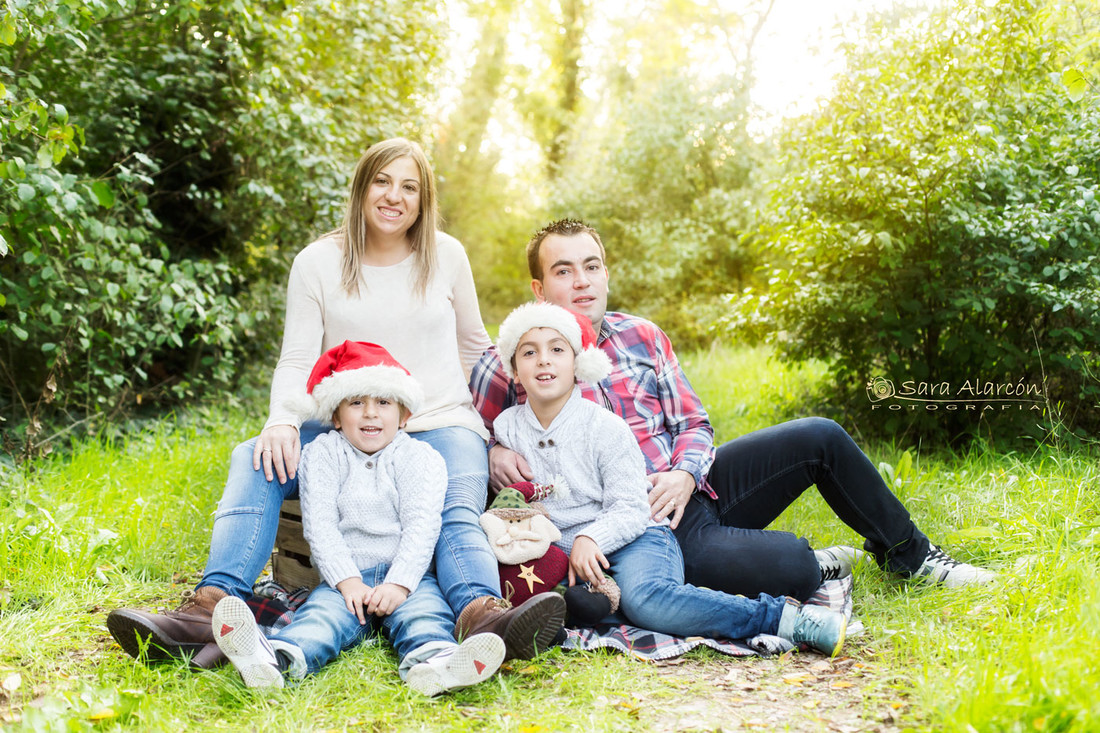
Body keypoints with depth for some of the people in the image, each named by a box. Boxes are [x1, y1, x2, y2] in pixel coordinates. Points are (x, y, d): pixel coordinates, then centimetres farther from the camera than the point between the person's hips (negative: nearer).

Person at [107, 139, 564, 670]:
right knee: (256, 460, -27)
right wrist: (282, 423, -21)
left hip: (438, 425, -1)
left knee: (457, 512, -32)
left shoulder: (446, 255, 9)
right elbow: (297, 359, 0)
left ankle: (480, 615, -60)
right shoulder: (318, 262, 6)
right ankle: (213, 608, -41)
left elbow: (474, 345, 20)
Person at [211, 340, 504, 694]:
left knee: (422, 611, -31)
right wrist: (348, 582, -15)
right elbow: (320, 525, 0)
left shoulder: (420, 457, 10)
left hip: (407, 574, 0)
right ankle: (278, 658, -58)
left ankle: (433, 660, -62)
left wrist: (398, 584, -18)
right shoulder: (321, 454, 11)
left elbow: (422, 525, -3)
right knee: (323, 611, -29)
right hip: (346, 575, 0)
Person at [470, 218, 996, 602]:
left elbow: (692, 423, 12)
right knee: (790, 568, -27)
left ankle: (907, 553, 20)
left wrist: (684, 475, -9)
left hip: (688, 488, 6)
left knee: (819, 438, -3)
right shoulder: (505, 367, -6)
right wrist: (494, 457, -22)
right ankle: (817, 567, 12)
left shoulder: (642, 336, 9)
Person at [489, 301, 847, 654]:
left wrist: (590, 538, -25)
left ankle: (785, 616, -28)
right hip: (564, 554, 5)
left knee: (644, 599, -37)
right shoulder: (506, 427, 7)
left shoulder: (605, 426, -3)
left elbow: (629, 509, -8)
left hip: (634, 539, -4)